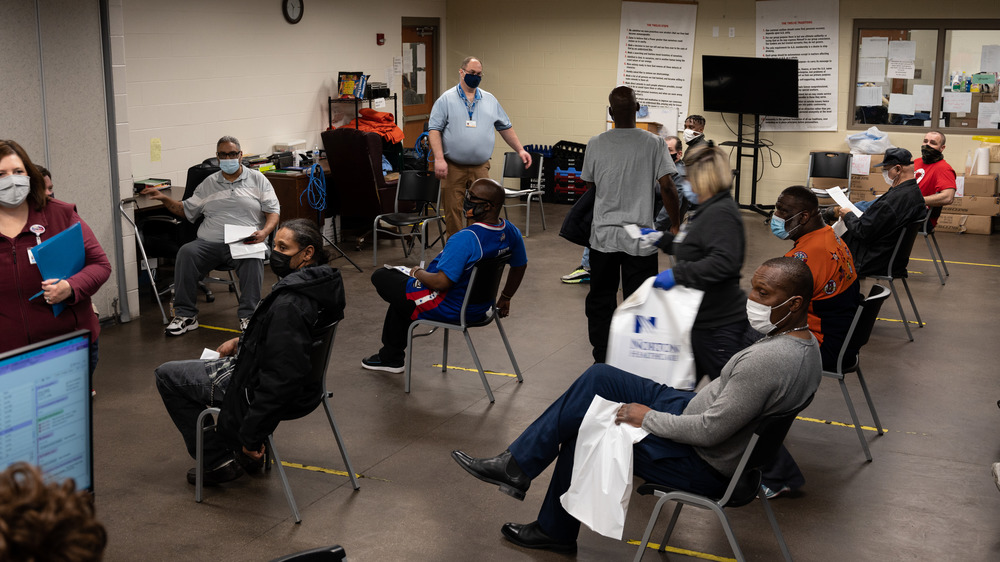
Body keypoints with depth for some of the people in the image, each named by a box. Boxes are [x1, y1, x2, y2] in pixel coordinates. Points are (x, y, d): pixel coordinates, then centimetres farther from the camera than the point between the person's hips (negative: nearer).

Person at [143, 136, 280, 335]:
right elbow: (187, 210, 23)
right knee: (186, 252, -27)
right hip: (210, 242, 3)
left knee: (253, 259, -37)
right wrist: (164, 199, 7)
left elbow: (273, 212, 6)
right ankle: (186, 315, -21)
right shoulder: (209, 183, 22)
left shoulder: (257, 179, 13)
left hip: (245, 242, -3)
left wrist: (264, 232, -13)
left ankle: (248, 317, -31)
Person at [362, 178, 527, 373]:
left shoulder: (465, 239, -34)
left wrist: (418, 273, -12)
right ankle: (391, 357, 38)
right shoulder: (511, 231, -8)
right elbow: (520, 267, 8)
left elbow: (441, 283, -33)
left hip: (448, 308, -9)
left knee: (381, 276, 10)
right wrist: (505, 298, 23)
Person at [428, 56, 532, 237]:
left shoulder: (490, 100, 12)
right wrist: (439, 159, -16)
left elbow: (505, 127, 18)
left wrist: (520, 150, 9)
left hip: (480, 168, 3)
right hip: (453, 168, -3)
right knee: (453, 212, 0)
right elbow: (434, 129, -5)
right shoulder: (446, 99, 1)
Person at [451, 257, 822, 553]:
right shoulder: (805, 341, 0)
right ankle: (516, 465, 11)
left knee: (583, 432, 1)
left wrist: (648, 418, -14)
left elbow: (710, 431, -28)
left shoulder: (770, 360, -31)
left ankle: (554, 531, 22)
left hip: (704, 464, -10)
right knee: (599, 378, 5)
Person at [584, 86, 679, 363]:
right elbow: (666, 186, -11)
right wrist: (675, 224, 0)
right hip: (640, 238, -2)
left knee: (600, 299, 14)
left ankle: (601, 361, 20)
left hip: (603, 236, 2)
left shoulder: (596, 144, -2)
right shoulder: (654, 143, -8)